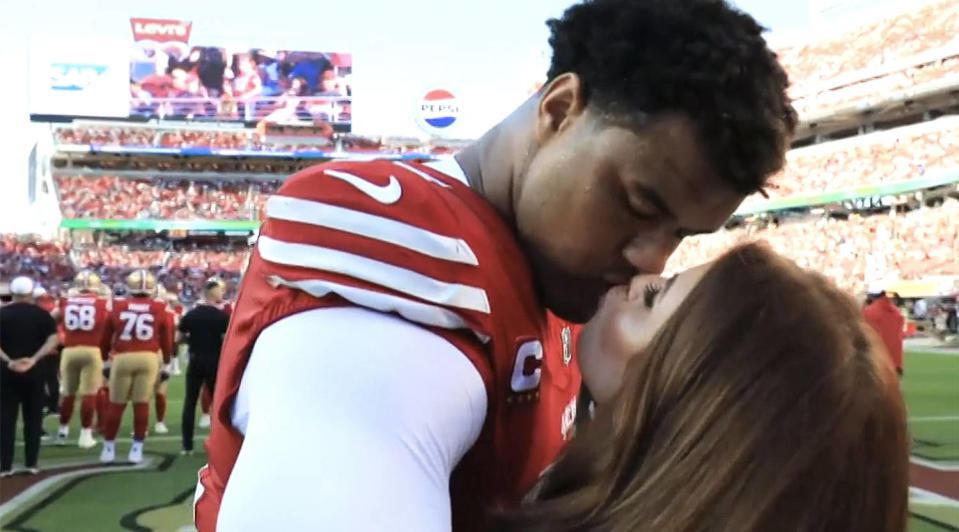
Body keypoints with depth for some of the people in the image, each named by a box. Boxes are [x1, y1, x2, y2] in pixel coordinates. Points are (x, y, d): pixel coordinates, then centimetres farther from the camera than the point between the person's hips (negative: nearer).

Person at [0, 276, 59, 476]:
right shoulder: (41, 314, 0)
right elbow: (53, 340, -13)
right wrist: (34, 359, -19)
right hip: (34, 371, 0)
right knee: (33, 418, 9)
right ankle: (31, 463, 10)